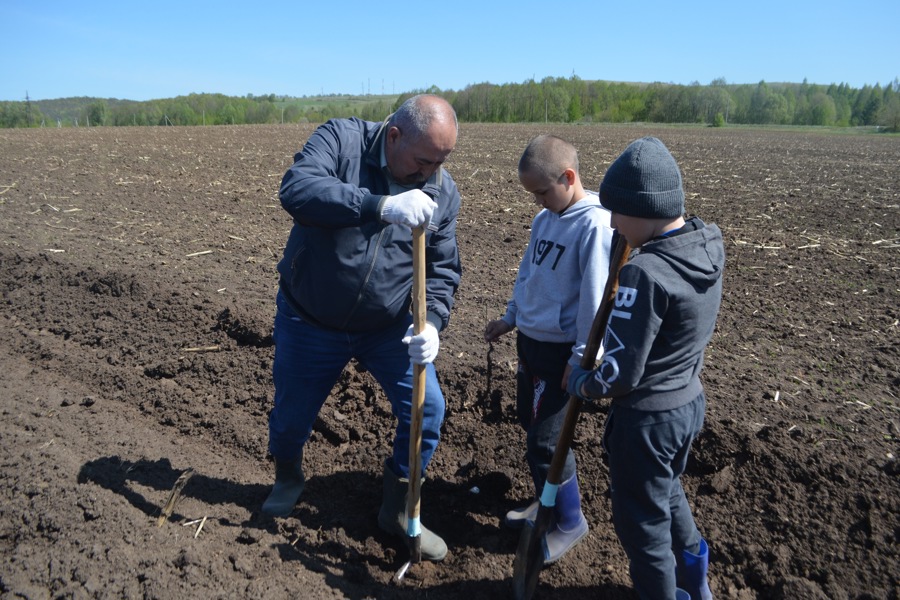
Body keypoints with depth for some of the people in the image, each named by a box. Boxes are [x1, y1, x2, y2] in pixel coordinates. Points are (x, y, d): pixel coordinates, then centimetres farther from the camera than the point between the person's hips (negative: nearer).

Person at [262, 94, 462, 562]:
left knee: (427, 408, -3)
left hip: (389, 328, 3)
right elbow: (295, 189, -35)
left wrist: (432, 323, -21)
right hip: (309, 322, -2)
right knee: (291, 414, 14)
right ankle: (287, 479, 50)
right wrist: (380, 205, -46)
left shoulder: (443, 192, -7)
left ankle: (397, 510, 22)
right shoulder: (342, 138, -17)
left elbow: (444, 269, -3)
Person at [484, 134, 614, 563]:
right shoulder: (544, 218, 6)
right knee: (530, 424, 19)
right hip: (529, 339, 8)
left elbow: (595, 297, -20)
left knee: (546, 442, -2)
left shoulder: (595, 224, -19)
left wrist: (581, 356, -18)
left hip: (560, 350, -8)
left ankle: (569, 523, 20)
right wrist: (510, 318, 19)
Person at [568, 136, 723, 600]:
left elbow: (620, 372, -26)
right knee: (667, 492, 32)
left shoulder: (644, 273, -31)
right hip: (688, 402, 9)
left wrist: (580, 383, -8)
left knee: (641, 519, 16)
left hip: (647, 418, -9)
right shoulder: (707, 246, -4)